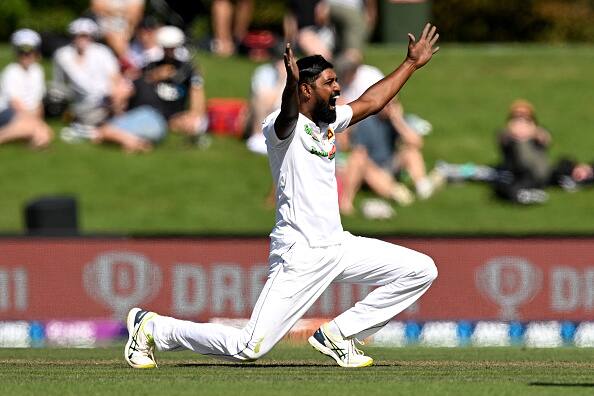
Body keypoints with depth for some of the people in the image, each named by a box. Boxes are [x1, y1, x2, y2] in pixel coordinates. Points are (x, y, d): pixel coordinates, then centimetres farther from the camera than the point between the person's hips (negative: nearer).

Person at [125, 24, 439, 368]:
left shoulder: (329, 120, 13)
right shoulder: (282, 126, -13)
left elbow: (371, 103, 28)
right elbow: (287, 118, -37)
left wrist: (412, 64, 32)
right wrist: (292, 83, -59)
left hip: (337, 246, 9)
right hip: (300, 257, -9)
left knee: (422, 270, 4)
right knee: (249, 349, -15)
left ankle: (337, 336, 9)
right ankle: (152, 327, 5)